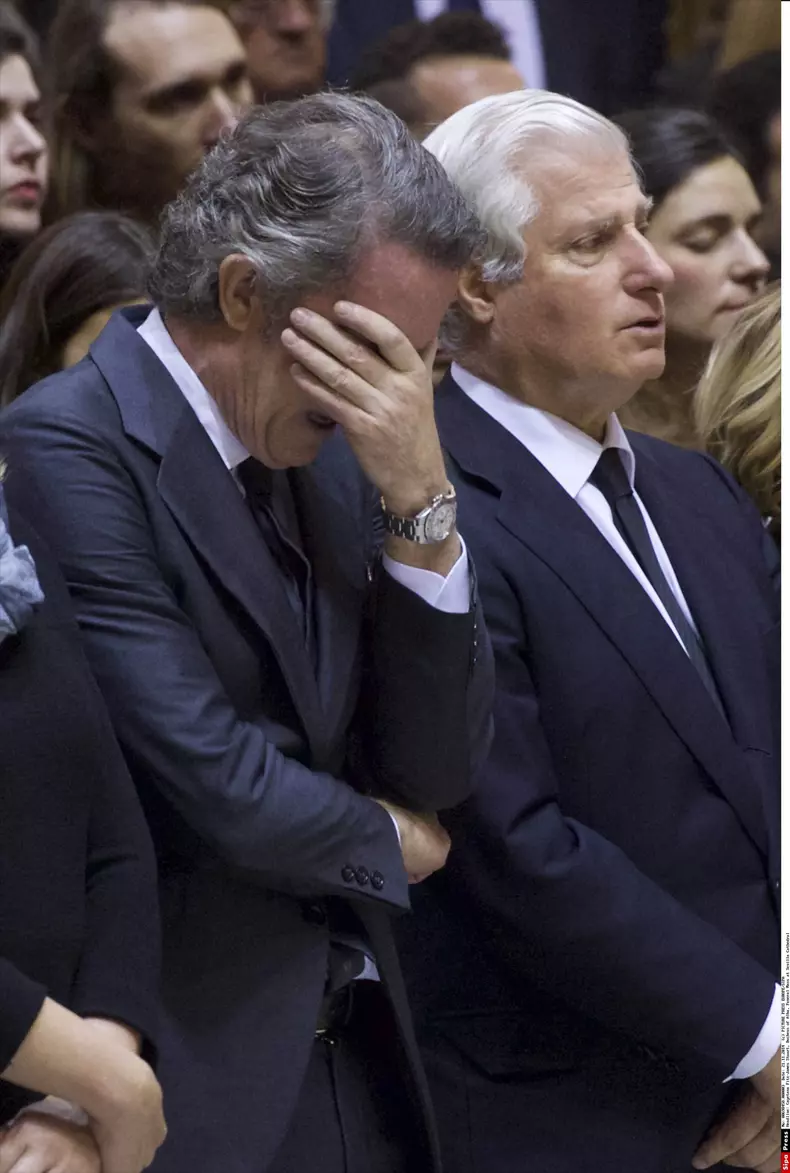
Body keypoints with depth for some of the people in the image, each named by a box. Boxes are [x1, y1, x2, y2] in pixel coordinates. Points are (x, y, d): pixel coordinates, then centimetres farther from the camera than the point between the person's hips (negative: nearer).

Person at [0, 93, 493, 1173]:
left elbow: (440, 771, 5)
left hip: (357, 1062, 7)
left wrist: (420, 496, -6)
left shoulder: (331, 455, 9)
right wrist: (391, 839, 0)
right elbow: (222, 794, -20)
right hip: (192, 1083, -7)